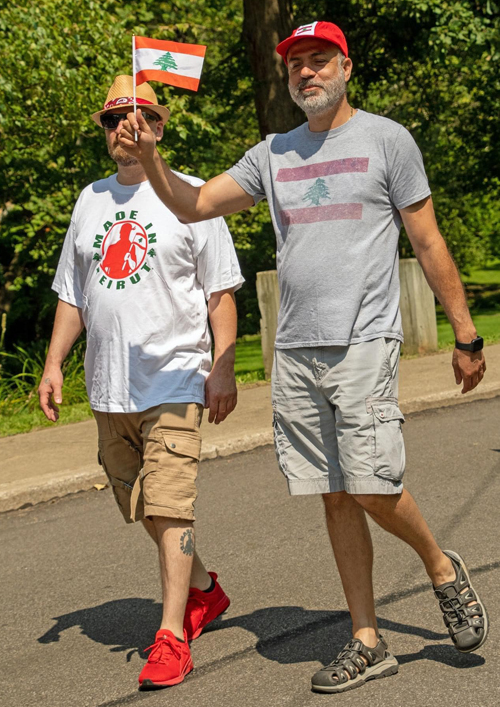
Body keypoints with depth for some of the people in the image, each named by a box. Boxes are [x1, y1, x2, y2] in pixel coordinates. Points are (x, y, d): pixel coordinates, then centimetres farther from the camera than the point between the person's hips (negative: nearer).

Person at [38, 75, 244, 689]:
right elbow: (72, 294, 18)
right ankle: (204, 590, 33)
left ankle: (171, 636, -9)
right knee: (141, 507, 13)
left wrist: (223, 369, -10)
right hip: (108, 385, 6)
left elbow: (220, 292, -2)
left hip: (174, 378, -6)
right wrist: (53, 363, 10)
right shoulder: (90, 200, 15)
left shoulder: (189, 195, 0)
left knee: (169, 505, -12)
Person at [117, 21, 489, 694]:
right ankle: (367, 643, 14)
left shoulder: (387, 139, 3)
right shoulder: (273, 154, 15)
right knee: (337, 497, 6)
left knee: (372, 487, -13)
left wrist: (467, 336, 3)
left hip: (363, 342, -4)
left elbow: (428, 244, 3)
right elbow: (194, 205, 10)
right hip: (294, 349, 4)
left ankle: (442, 568, 17)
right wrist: (149, 158, -9)